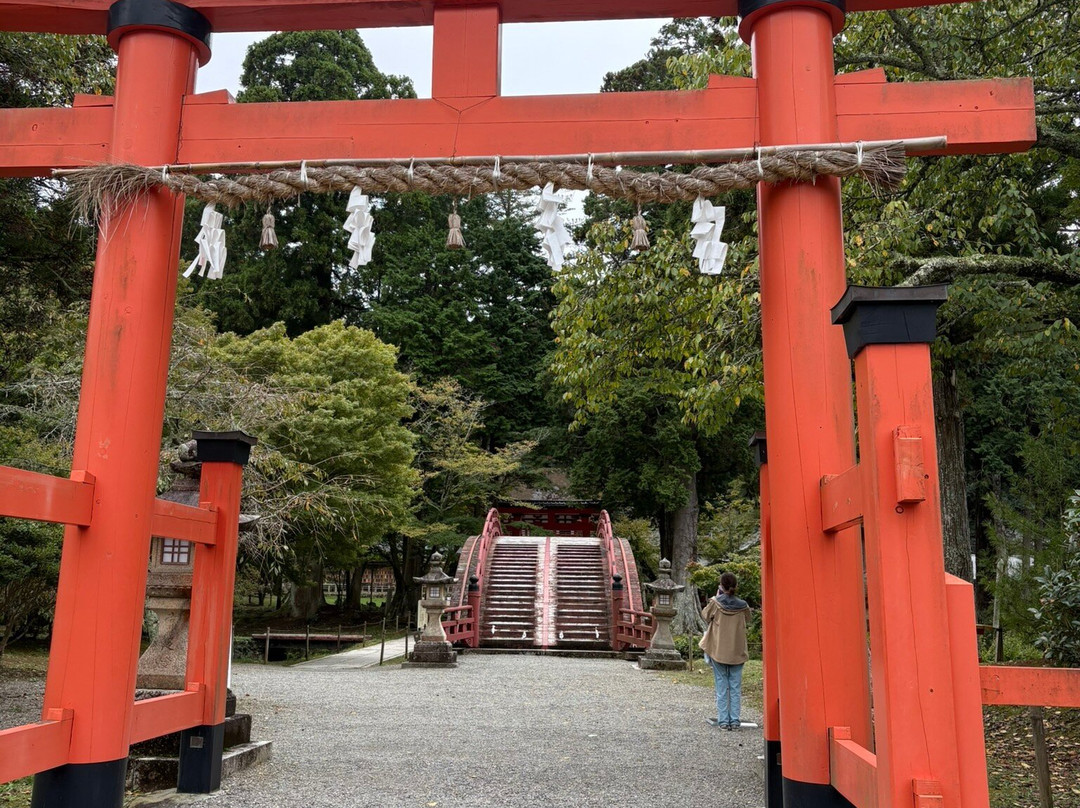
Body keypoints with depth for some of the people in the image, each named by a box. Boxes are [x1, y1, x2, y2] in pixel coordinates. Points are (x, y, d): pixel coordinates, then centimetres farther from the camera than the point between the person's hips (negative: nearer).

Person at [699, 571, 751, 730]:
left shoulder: (715, 603, -11)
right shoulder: (742, 605, -5)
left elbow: (705, 615, 6)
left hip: (718, 651, -1)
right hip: (737, 652, 2)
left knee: (721, 686, 6)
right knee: (736, 687, 9)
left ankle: (723, 720, 7)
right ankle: (735, 720, 9)